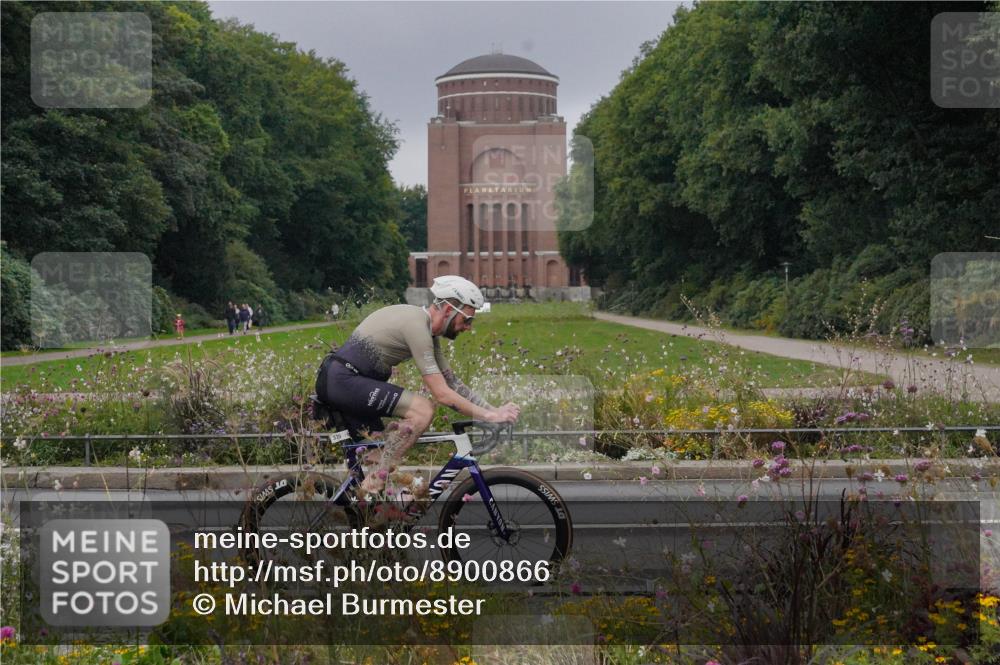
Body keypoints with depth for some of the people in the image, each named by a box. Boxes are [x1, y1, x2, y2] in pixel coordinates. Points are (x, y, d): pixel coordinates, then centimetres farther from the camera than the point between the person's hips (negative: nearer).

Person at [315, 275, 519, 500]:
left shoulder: (428, 331, 13)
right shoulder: (416, 325, -18)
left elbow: (452, 382, 17)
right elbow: (442, 394, -21)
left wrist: (494, 410, 8)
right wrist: (488, 416, -16)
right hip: (343, 380, -11)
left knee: (380, 458, 12)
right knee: (422, 409, -21)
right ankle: (372, 489, -17)